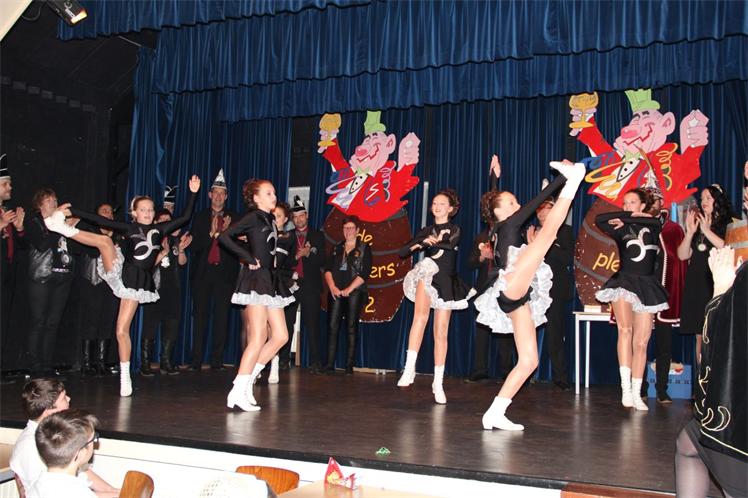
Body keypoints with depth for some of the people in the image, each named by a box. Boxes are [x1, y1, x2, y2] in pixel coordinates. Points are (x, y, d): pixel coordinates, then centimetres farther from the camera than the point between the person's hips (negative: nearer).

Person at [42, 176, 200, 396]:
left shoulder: (159, 229, 10)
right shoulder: (128, 228, 7)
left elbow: (185, 217, 7)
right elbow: (101, 220, 0)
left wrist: (193, 193, -1)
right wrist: (72, 211, -7)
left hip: (139, 280, 0)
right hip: (119, 271, 0)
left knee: (122, 330, -2)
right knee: (105, 240, -24)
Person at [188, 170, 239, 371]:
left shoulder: (234, 219, 8)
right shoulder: (199, 217, 10)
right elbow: (194, 246, 1)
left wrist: (227, 233, -15)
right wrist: (211, 234, -12)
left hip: (225, 273, -1)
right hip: (202, 272, 1)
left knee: (221, 317, -1)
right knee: (200, 316, 3)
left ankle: (217, 361, 4)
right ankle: (196, 361, 7)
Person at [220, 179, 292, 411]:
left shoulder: (269, 220, 16)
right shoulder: (253, 218, -7)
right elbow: (225, 237, -17)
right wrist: (249, 258, -14)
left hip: (269, 281, 9)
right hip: (256, 280, -9)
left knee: (280, 336, 5)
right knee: (259, 338, -9)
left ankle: (248, 378, 11)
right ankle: (238, 391, -5)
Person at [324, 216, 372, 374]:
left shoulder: (364, 248, 5)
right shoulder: (336, 248, 17)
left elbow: (364, 273, -5)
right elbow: (328, 269, 9)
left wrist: (349, 289, -13)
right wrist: (332, 286, -8)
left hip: (355, 292, -3)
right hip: (336, 292, 3)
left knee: (351, 327, -3)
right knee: (332, 327, -5)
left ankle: (349, 366, -1)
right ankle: (329, 364, -3)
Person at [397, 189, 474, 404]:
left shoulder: (454, 230, 8)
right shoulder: (426, 231, 13)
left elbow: (450, 244, -16)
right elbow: (402, 252, 4)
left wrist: (426, 242, -11)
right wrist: (420, 244, -12)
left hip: (445, 283, 0)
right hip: (427, 279, 0)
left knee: (441, 332, 1)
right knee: (421, 315, -29)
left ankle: (438, 382, 9)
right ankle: (409, 368, -34)